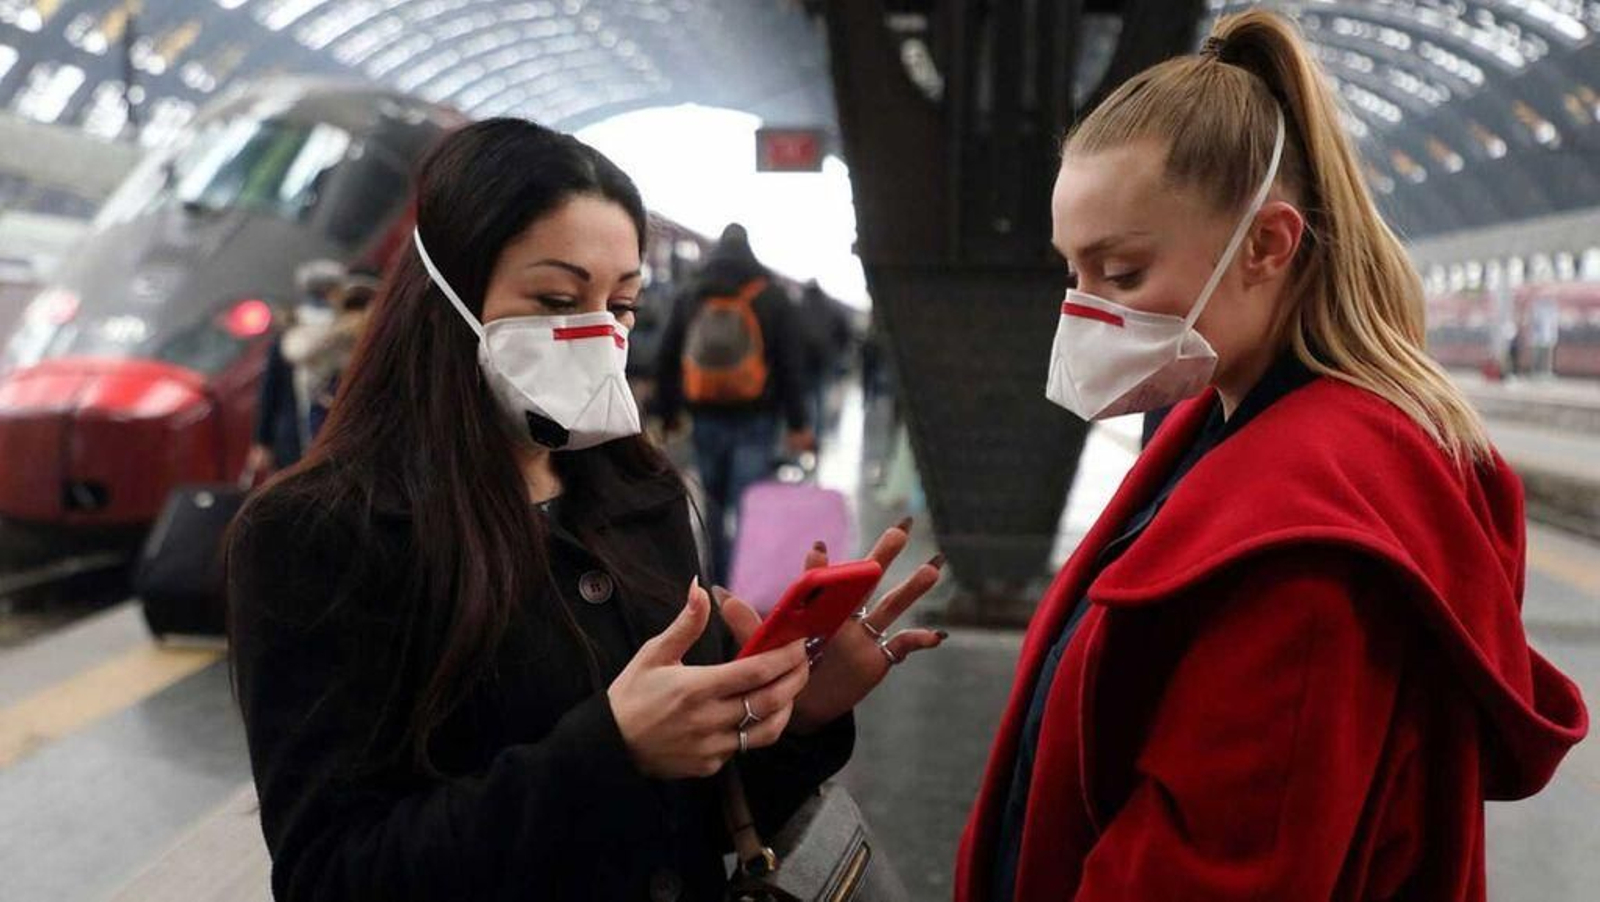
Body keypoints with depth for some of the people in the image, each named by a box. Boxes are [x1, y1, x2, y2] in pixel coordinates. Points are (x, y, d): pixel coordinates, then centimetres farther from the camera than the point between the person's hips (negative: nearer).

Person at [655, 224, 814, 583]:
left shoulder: (689, 297, 8)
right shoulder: (771, 296, 0)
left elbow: (667, 359, 9)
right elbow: (790, 361, -4)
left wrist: (667, 413, 16)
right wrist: (798, 424, -2)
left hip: (707, 417, 3)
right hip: (755, 419, -3)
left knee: (714, 502, 15)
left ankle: (718, 578, 22)